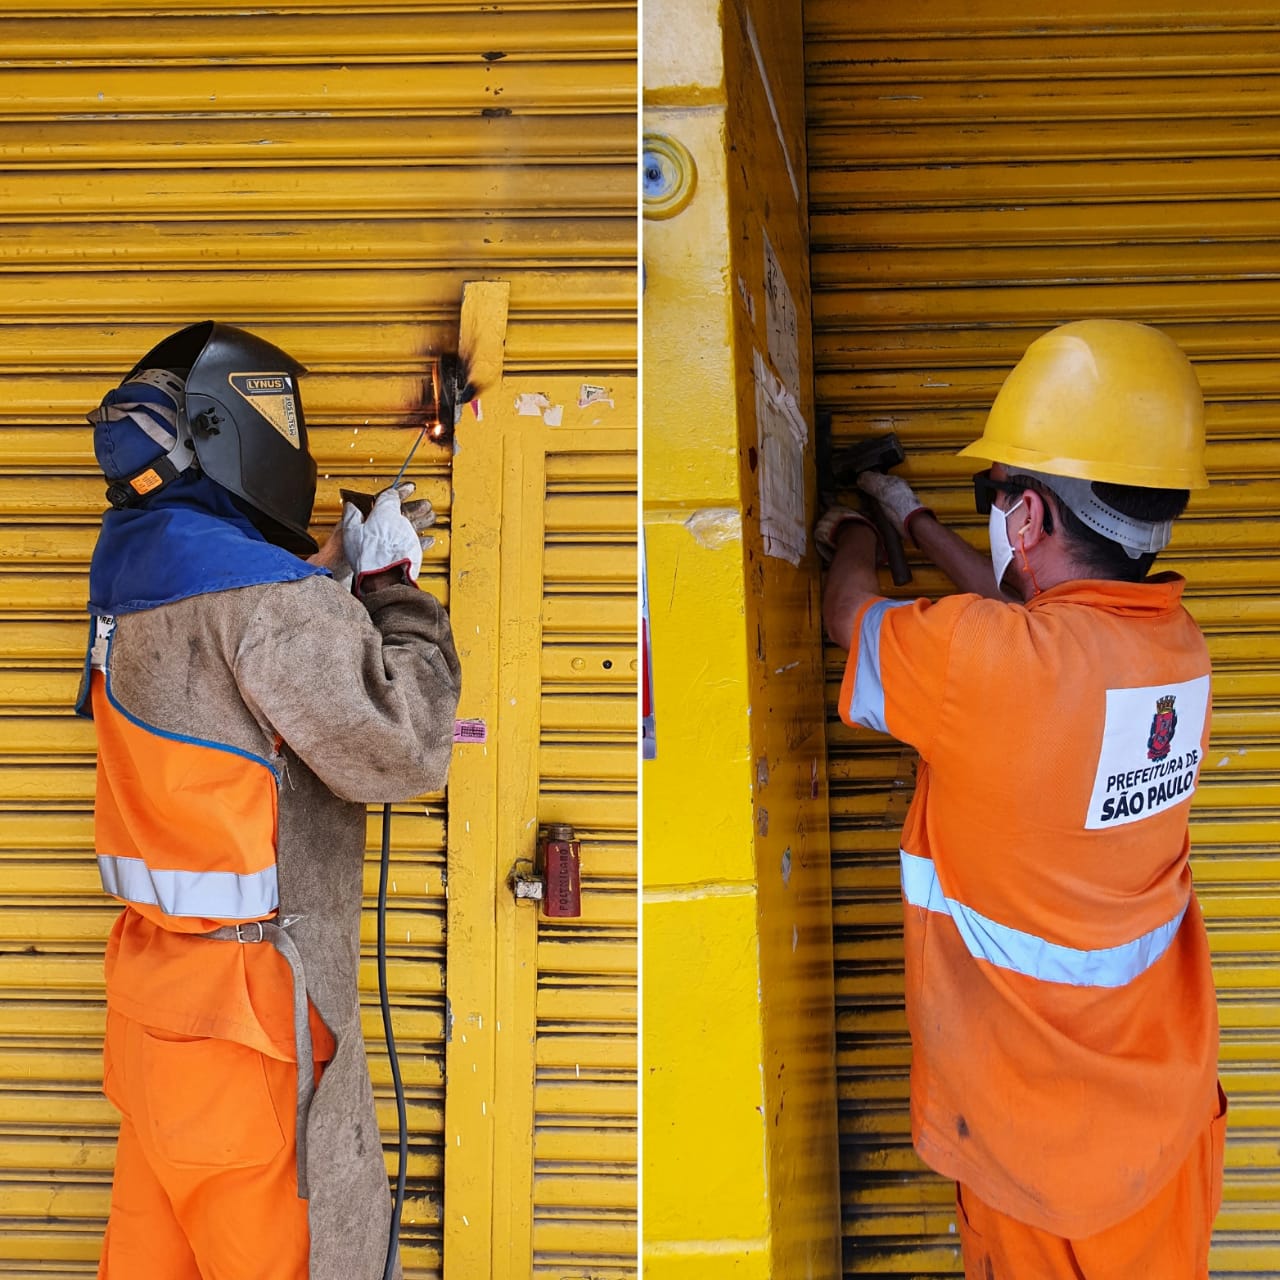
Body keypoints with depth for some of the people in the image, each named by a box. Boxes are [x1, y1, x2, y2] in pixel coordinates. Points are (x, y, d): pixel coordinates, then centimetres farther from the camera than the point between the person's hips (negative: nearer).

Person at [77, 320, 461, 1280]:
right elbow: (400, 750, -17)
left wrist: (343, 564, 14)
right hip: (248, 997, -8)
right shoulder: (266, 596, -21)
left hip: (157, 974, 9)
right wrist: (396, 587, -7)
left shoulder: (137, 570, 6)